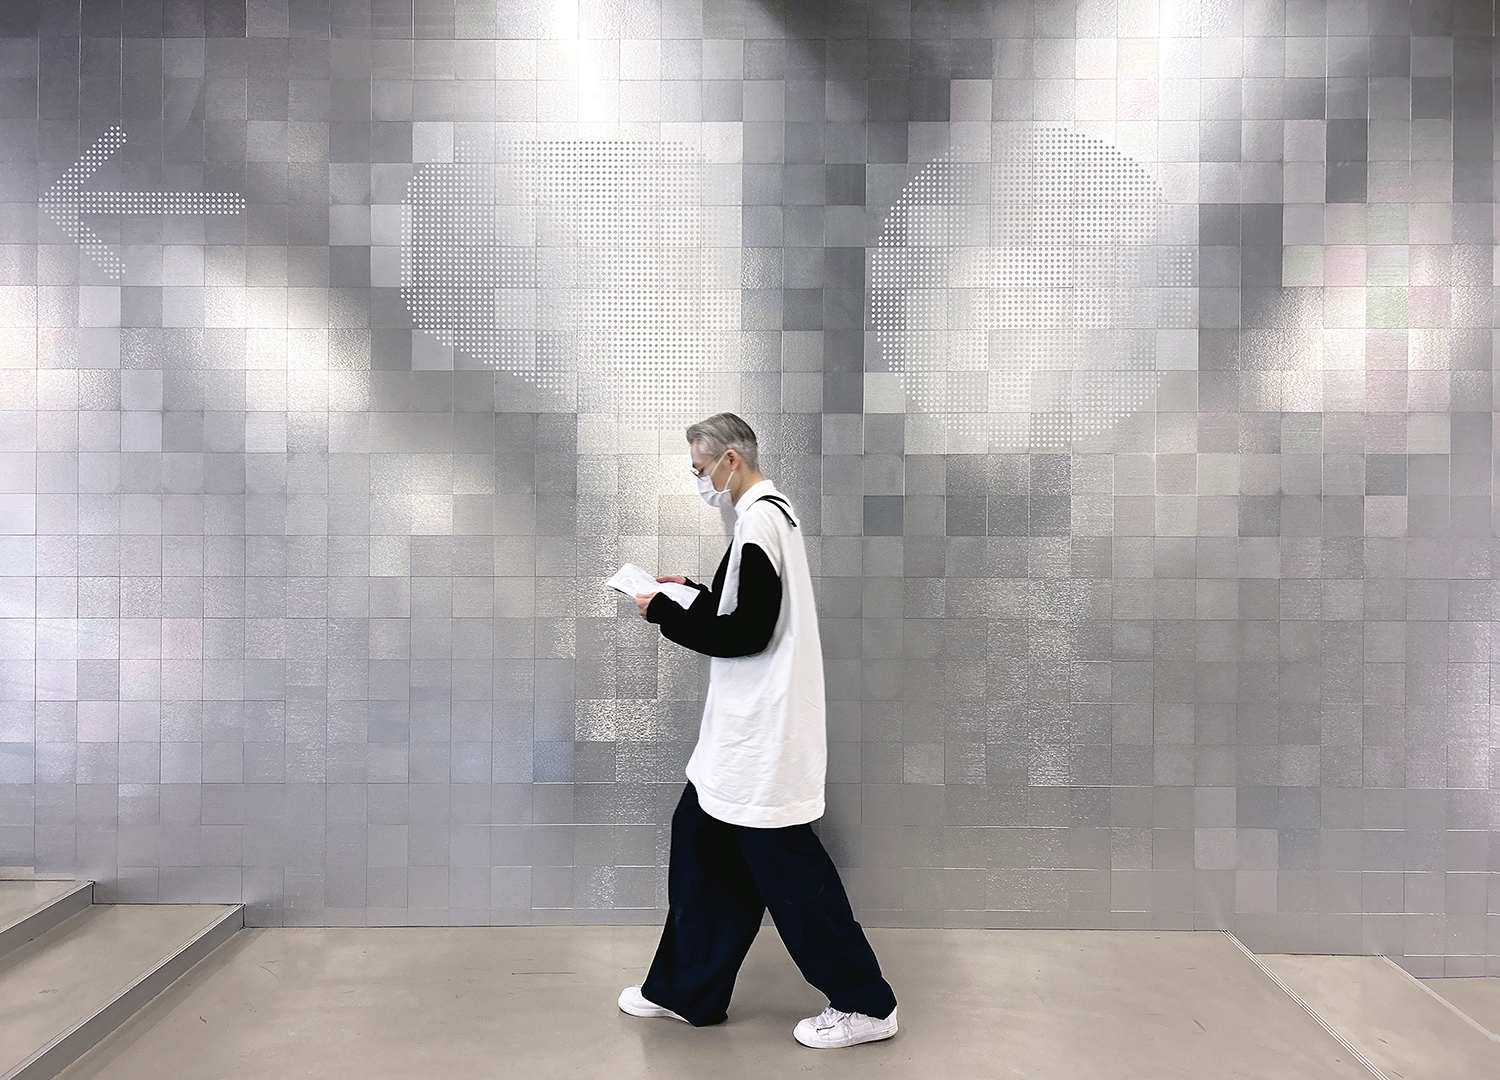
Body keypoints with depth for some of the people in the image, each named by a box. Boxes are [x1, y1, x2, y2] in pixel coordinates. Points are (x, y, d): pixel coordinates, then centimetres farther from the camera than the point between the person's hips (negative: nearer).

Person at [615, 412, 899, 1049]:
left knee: (785, 863, 0)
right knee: (699, 838, 15)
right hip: (746, 729, 10)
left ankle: (864, 1004, 14)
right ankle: (685, 991, 28)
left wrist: (665, 613, -13)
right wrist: (690, 591, 13)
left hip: (763, 734, -10)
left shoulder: (759, 522, -18)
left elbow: (747, 633, -22)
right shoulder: (772, 513, 13)